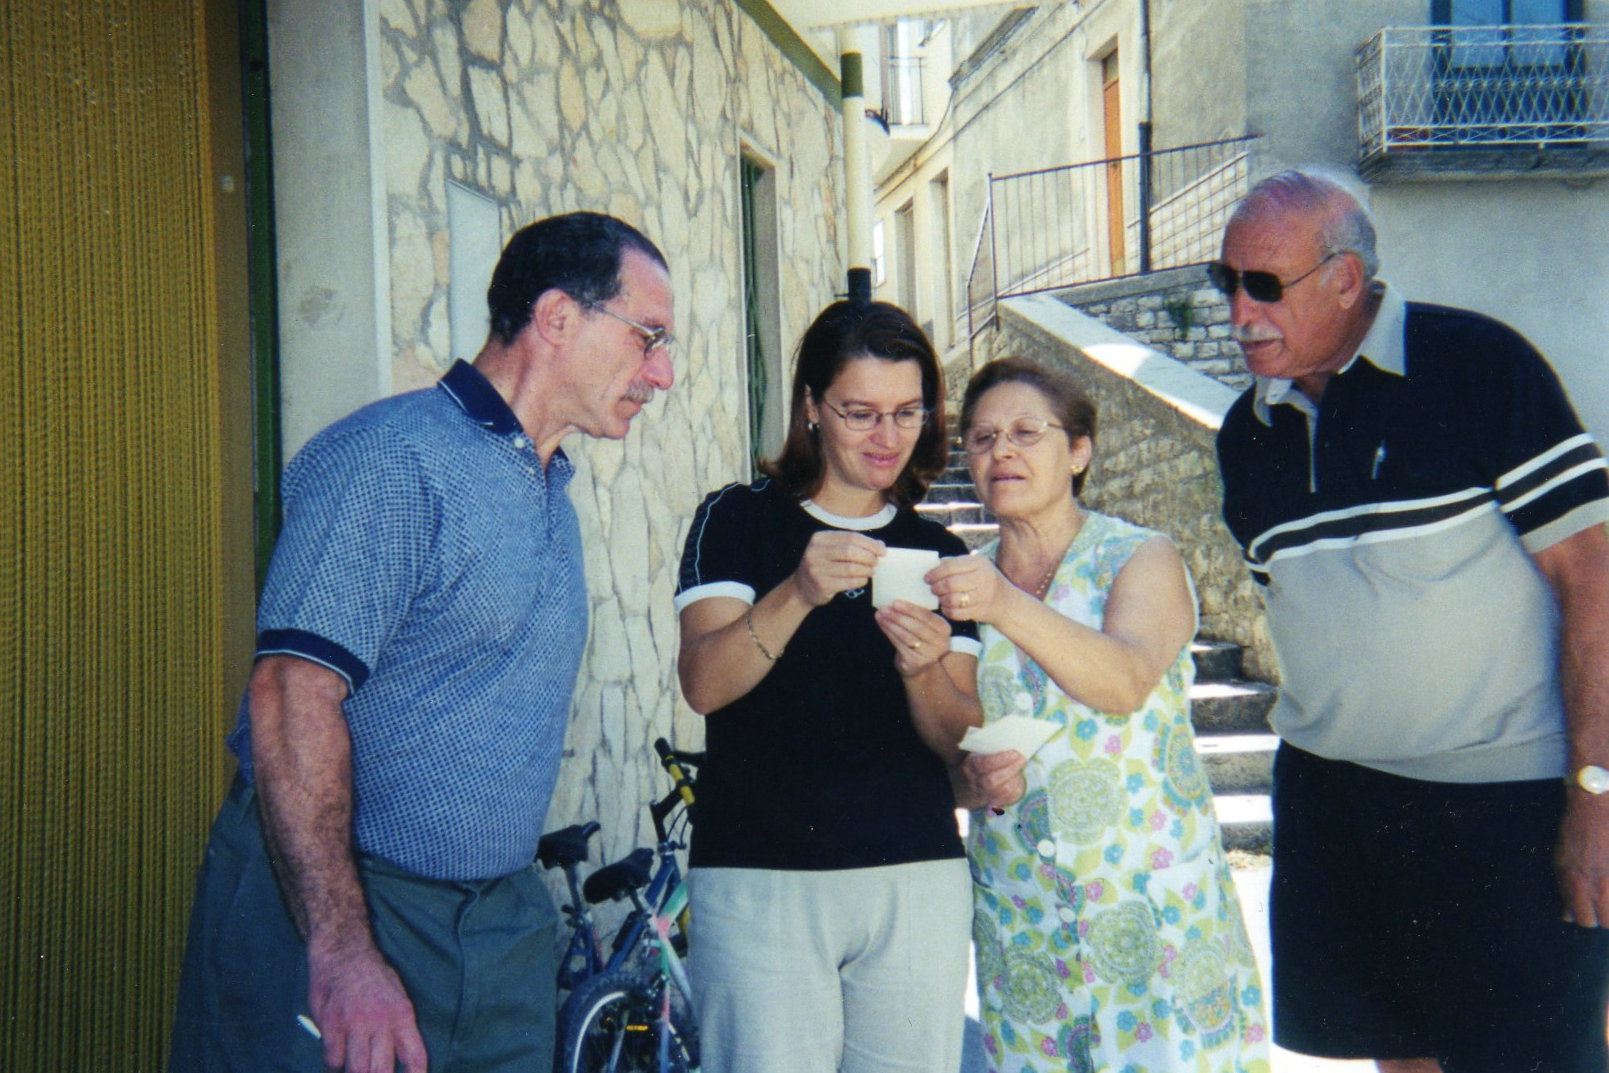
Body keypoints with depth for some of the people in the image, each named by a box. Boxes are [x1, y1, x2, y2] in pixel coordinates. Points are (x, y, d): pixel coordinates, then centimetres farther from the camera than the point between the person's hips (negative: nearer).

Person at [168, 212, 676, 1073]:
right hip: (322, 907, -8)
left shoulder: (552, 493, 15)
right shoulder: (395, 458, -14)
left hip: (502, 925, 8)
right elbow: (292, 697, -23)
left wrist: (514, 899, 15)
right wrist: (341, 950, -28)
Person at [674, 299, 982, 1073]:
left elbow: (958, 743, 6)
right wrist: (797, 595, -29)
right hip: (760, 883, -3)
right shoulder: (739, 519, 3)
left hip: (918, 884, 3)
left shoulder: (938, 553, 12)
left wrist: (922, 670, -16)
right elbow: (703, 683, -13)